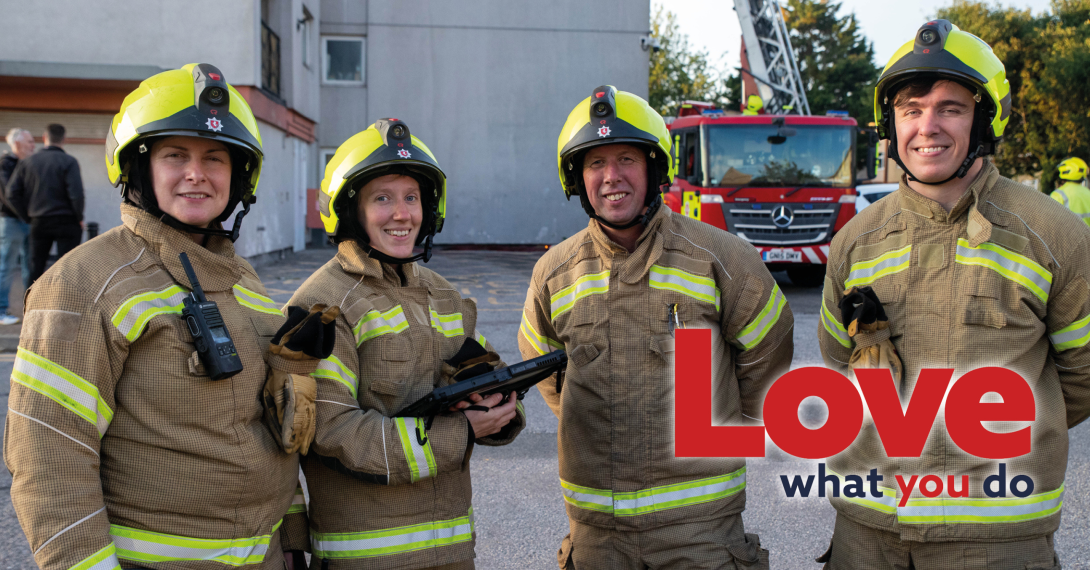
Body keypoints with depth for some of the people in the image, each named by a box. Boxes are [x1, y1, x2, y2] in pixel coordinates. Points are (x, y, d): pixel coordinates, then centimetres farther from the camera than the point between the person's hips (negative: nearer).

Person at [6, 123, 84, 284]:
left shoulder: (29, 161, 5)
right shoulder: (68, 161, -8)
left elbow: (13, 194, 2)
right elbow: (76, 194, -18)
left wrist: (28, 216, 9)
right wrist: (79, 218, -5)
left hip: (38, 222, 4)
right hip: (66, 221, -4)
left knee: (36, 266, 11)